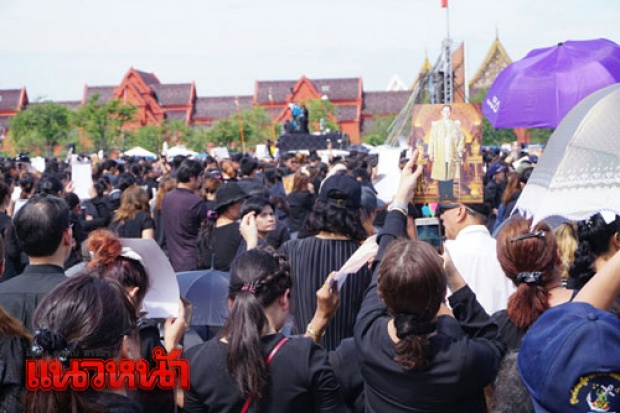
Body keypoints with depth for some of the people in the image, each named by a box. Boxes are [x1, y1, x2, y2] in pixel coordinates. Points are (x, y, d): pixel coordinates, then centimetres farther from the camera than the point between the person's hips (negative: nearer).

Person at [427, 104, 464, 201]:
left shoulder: (456, 124, 11)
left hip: (452, 155, 1)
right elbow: (432, 139, 5)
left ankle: (450, 194, 7)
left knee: (451, 175, 0)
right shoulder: (436, 124, 7)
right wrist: (431, 153, -2)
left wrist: (460, 149, -2)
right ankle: (442, 195, 3)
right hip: (439, 156, -1)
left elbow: (461, 138, 11)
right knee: (441, 175, -3)